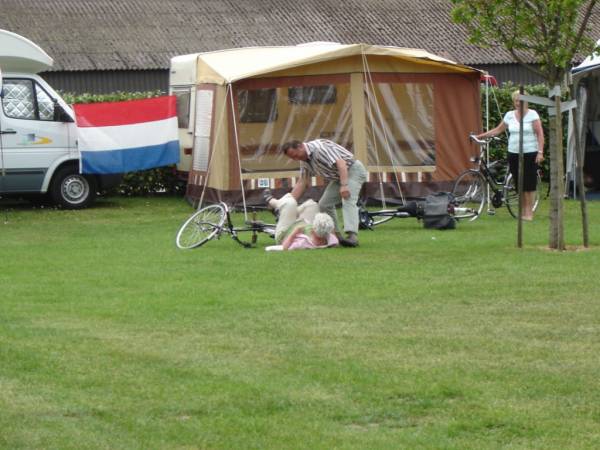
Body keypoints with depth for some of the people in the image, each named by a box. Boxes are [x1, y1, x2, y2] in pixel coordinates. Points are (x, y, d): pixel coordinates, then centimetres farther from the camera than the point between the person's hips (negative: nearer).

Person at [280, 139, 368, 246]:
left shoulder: (319, 148, -25)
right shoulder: (304, 161, 4)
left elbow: (341, 163, -33)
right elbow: (301, 183, 7)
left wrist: (344, 185, -42)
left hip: (353, 170, -10)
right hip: (337, 177, 10)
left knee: (348, 201, -28)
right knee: (324, 204, 4)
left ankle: (352, 236, -41)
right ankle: (336, 235, 6)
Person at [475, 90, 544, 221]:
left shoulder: (532, 114, -4)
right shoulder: (509, 115, 9)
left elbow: (540, 134, -7)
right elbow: (498, 130, 18)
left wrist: (540, 151, -15)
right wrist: (481, 136, 11)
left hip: (530, 153, -4)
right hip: (514, 154, 4)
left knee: (529, 184, -5)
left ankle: (529, 212, 1)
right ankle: (524, 211, 12)